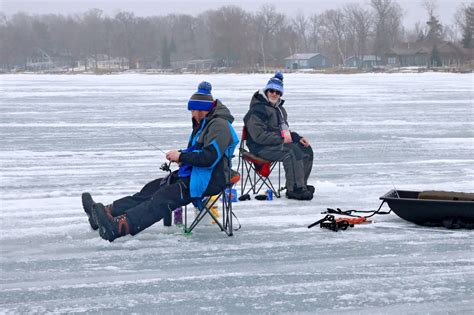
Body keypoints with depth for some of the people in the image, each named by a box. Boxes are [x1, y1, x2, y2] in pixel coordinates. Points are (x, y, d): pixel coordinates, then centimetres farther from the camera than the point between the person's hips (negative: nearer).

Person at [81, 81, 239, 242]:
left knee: (164, 198, -26)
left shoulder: (219, 126, -13)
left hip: (208, 180, -10)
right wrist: (180, 156, 7)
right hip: (193, 174, 10)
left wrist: (181, 156, -16)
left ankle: (119, 226, -41)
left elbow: (210, 157, -24)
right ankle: (108, 212, -16)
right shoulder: (203, 123, 22)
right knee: (152, 189, -4)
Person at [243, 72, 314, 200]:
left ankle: (301, 184, 1)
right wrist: (281, 139, -19)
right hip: (261, 147, -9)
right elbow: (258, 135, -20)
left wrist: (298, 138, 10)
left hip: (279, 144, 9)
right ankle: (294, 190, -29)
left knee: (306, 150, -4)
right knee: (292, 152, -30)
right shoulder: (257, 109, -11)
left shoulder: (279, 108, 21)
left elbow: (284, 130, 29)